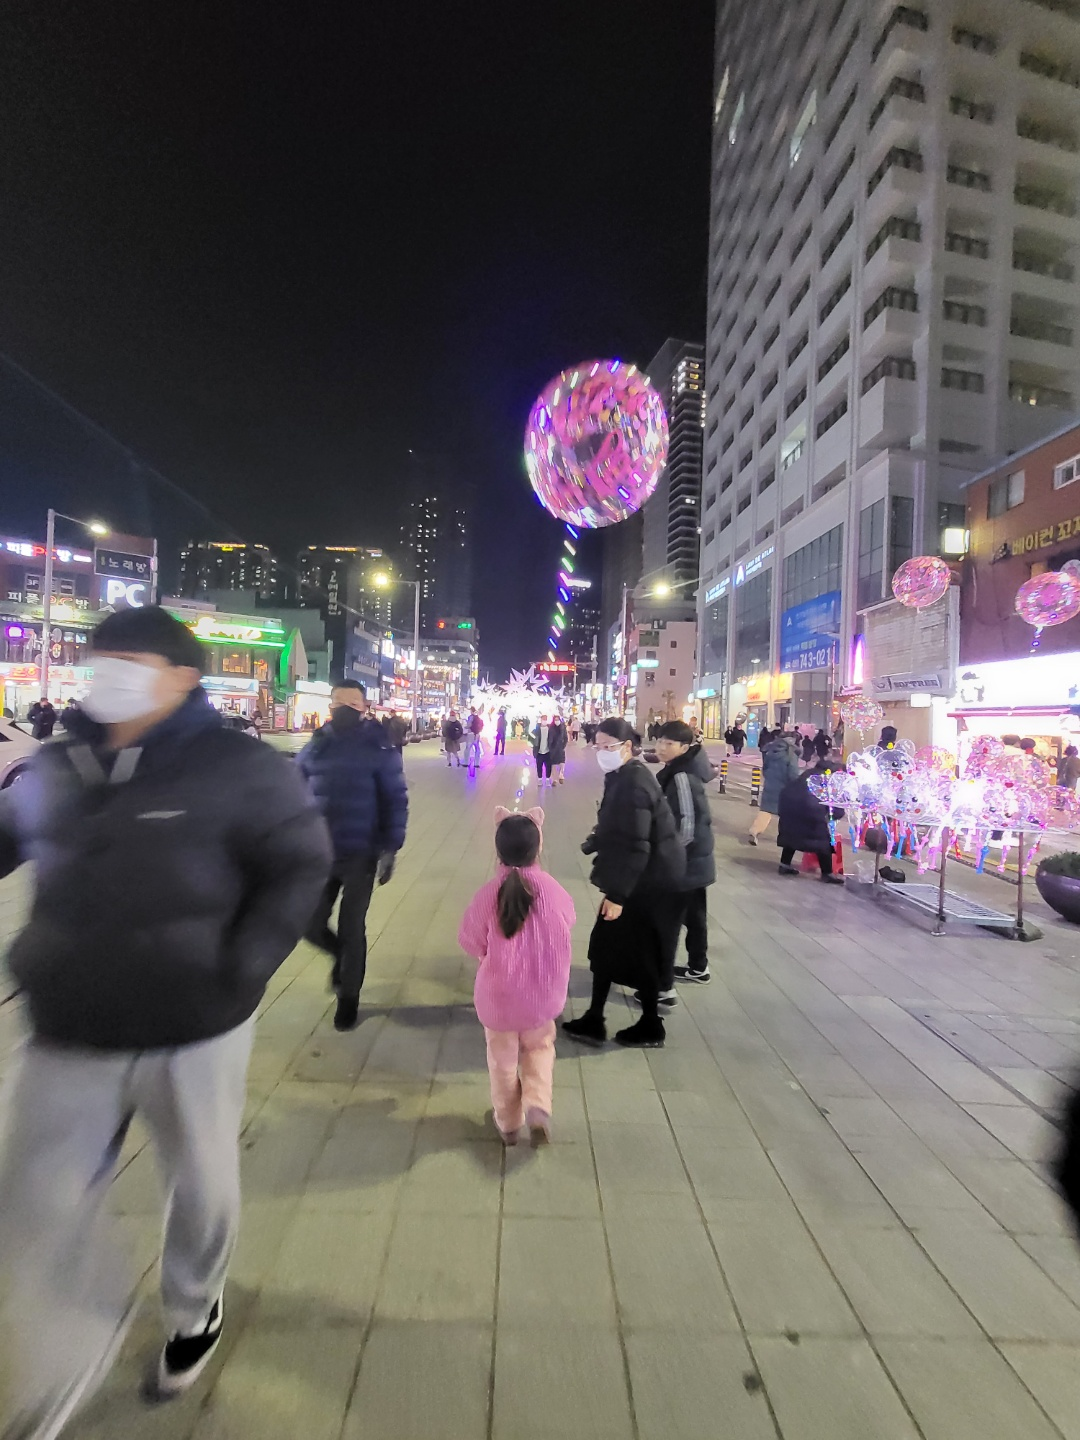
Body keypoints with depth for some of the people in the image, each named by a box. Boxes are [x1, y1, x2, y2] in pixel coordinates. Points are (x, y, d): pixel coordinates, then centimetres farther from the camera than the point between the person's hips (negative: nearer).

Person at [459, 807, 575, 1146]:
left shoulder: (487, 895, -22)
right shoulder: (555, 892, -18)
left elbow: (472, 944, -7)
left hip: (498, 996, -1)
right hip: (541, 995, 1)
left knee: (503, 1058, 23)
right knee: (539, 1048, 28)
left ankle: (508, 1121, 38)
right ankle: (538, 1108, 12)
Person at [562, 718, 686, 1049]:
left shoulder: (633, 784, -24)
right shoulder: (624, 777, 7)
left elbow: (635, 845, -26)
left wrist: (617, 893, -24)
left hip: (648, 882, -10)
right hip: (642, 878, 10)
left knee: (639, 953, 7)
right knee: (606, 946, 15)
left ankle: (651, 1028, 28)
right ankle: (593, 1021, 28)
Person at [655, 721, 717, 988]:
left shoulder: (682, 777, -24)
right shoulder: (677, 771, 6)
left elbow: (688, 827, -26)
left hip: (684, 864, -10)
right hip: (695, 860, 10)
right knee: (694, 916, 24)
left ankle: (663, 987, 9)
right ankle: (698, 967, 41)